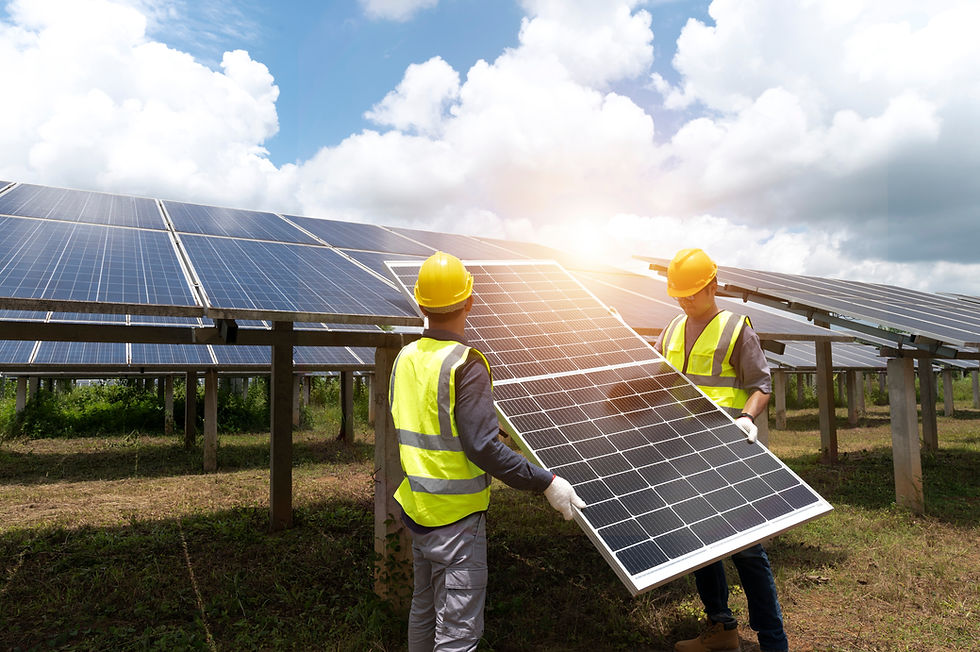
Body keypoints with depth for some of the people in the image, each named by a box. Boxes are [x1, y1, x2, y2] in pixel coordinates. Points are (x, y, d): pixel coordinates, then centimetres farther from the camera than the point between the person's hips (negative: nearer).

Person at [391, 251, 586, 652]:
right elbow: (483, 447, -26)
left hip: (416, 505, 8)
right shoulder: (465, 365, -21)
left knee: (424, 609, 25)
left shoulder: (405, 359, 2)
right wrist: (546, 483, -20)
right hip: (457, 515, -8)